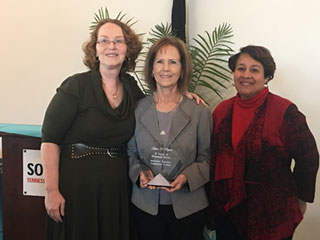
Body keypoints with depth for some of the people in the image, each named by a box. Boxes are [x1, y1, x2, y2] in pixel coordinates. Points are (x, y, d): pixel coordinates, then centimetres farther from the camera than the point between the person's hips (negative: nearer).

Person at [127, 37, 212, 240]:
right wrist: (139, 173, -10)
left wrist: (187, 177, -16)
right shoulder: (137, 109, 1)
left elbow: (207, 158, 0)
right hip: (145, 206, 1)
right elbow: (130, 153, 8)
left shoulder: (200, 112, -2)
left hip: (188, 206, -1)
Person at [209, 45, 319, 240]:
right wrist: (214, 198, 8)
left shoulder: (285, 111, -12)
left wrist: (300, 198, 0)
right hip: (227, 211, 4)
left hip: (272, 216, -4)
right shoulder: (222, 110, 3)